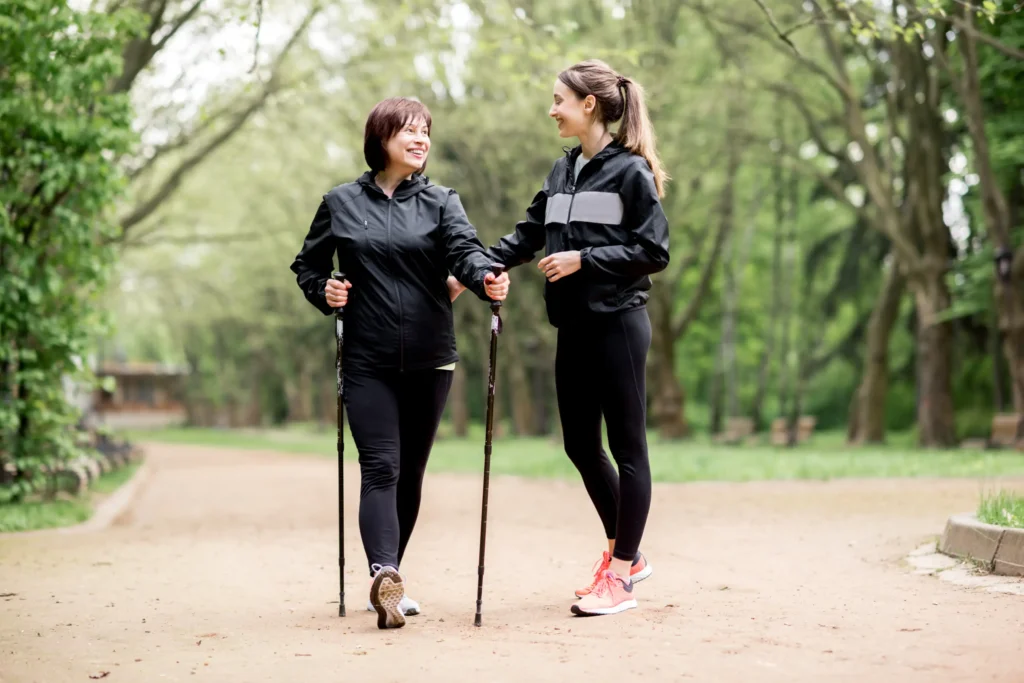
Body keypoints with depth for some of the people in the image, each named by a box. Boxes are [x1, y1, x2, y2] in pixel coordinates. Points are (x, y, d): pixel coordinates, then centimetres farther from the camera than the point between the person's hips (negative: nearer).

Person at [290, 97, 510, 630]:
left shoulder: (441, 202, 5)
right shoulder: (341, 204, 5)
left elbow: (465, 248, -13)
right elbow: (306, 265, 15)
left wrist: (485, 279, -35)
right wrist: (323, 291, -7)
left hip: (429, 360, 2)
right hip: (368, 362, -2)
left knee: (410, 472, 9)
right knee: (380, 468, -13)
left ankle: (388, 577, 22)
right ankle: (385, 576, -25)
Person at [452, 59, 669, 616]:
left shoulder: (631, 171, -8)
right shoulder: (563, 171, 13)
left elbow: (654, 252, -11)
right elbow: (526, 237, 14)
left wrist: (584, 259, -16)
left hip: (617, 324, -8)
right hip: (574, 327, 8)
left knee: (626, 446, 0)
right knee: (580, 445, 12)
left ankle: (620, 576, 6)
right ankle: (625, 553, 28)